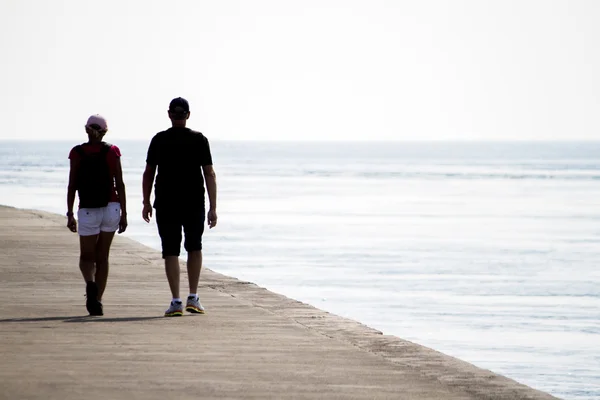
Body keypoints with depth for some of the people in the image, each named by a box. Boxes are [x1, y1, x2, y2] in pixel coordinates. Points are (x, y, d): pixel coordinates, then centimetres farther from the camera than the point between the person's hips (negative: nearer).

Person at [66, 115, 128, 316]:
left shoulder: (77, 153, -3)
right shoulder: (112, 151, -1)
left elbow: (72, 185, -4)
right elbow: (120, 184, -2)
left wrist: (70, 214, 1)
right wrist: (124, 213, 3)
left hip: (88, 210, -1)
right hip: (111, 207, 1)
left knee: (86, 257, 8)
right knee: (102, 256, 12)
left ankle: (90, 283, -23)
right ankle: (97, 300, 9)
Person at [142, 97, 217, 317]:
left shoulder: (159, 140, 1)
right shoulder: (199, 140, -1)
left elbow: (148, 174, 4)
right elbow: (209, 174, -5)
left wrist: (146, 203, 14)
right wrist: (213, 208, -3)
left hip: (166, 204, 0)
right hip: (194, 203, 0)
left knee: (171, 251, 2)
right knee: (194, 248, 17)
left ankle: (176, 302, -4)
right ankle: (193, 298, 11)